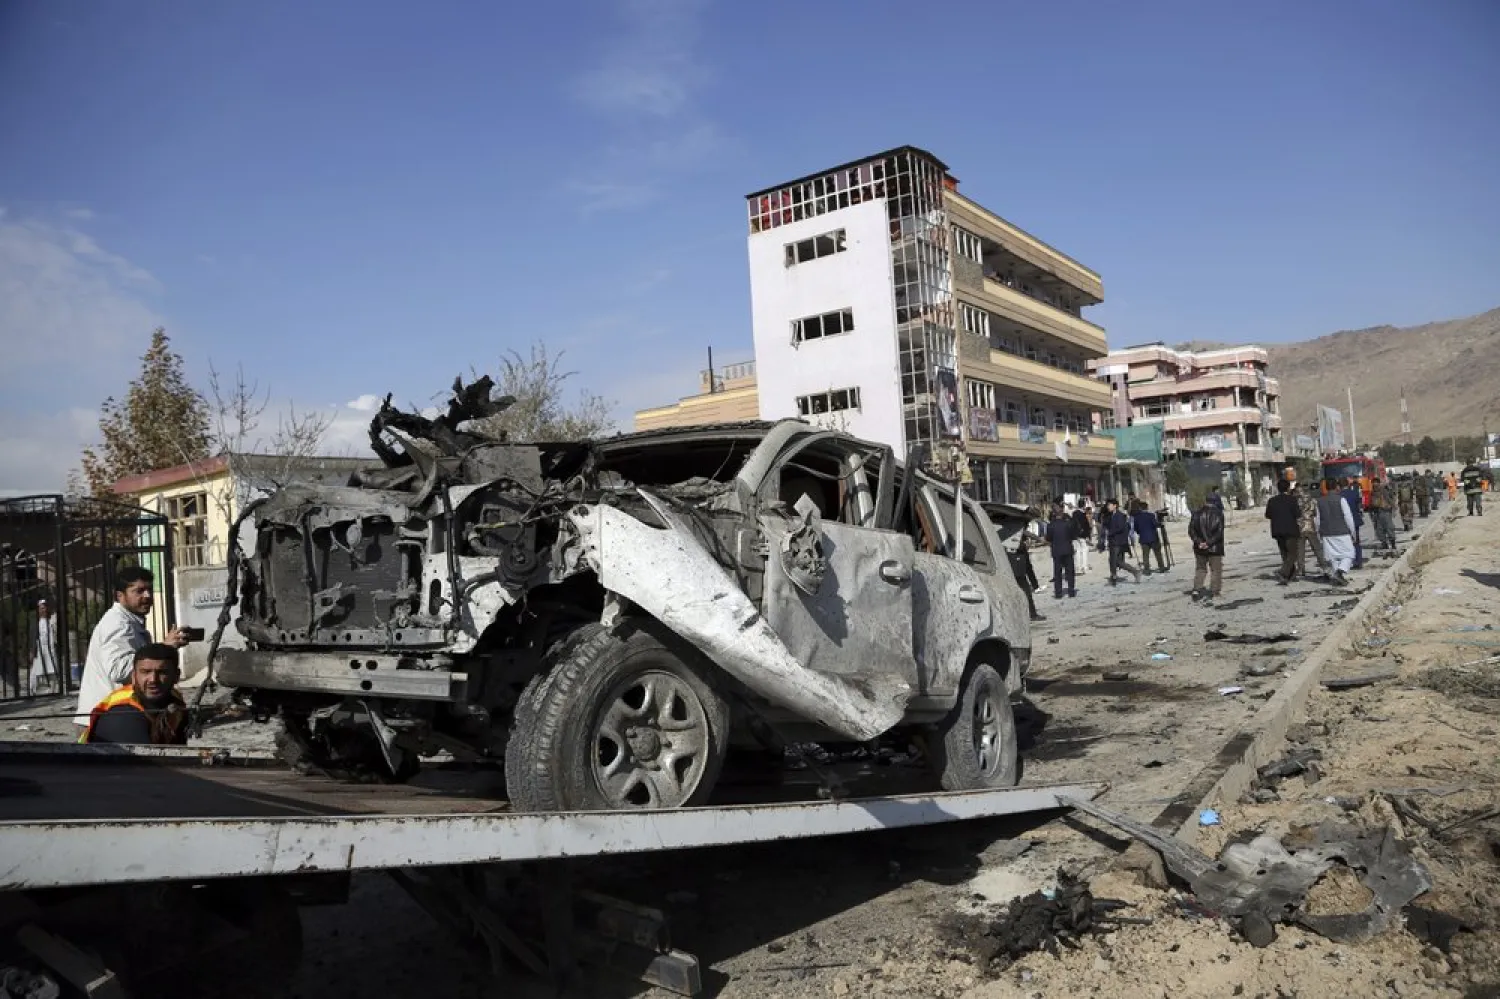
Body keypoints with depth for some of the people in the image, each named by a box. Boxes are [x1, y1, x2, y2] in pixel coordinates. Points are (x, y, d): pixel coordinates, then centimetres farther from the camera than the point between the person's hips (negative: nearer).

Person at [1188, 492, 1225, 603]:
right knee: (1215, 570, 8)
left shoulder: (1197, 513, 1)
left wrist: (1199, 541, -9)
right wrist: (1209, 542, -14)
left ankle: (1196, 589, 5)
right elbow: (1219, 531, -17)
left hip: (1200, 547, 3)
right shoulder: (1218, 514, -10)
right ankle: (1213, 593, 5)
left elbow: (1191, 530, -3)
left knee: (1200, 569, 16)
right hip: (1215, 548, -3)